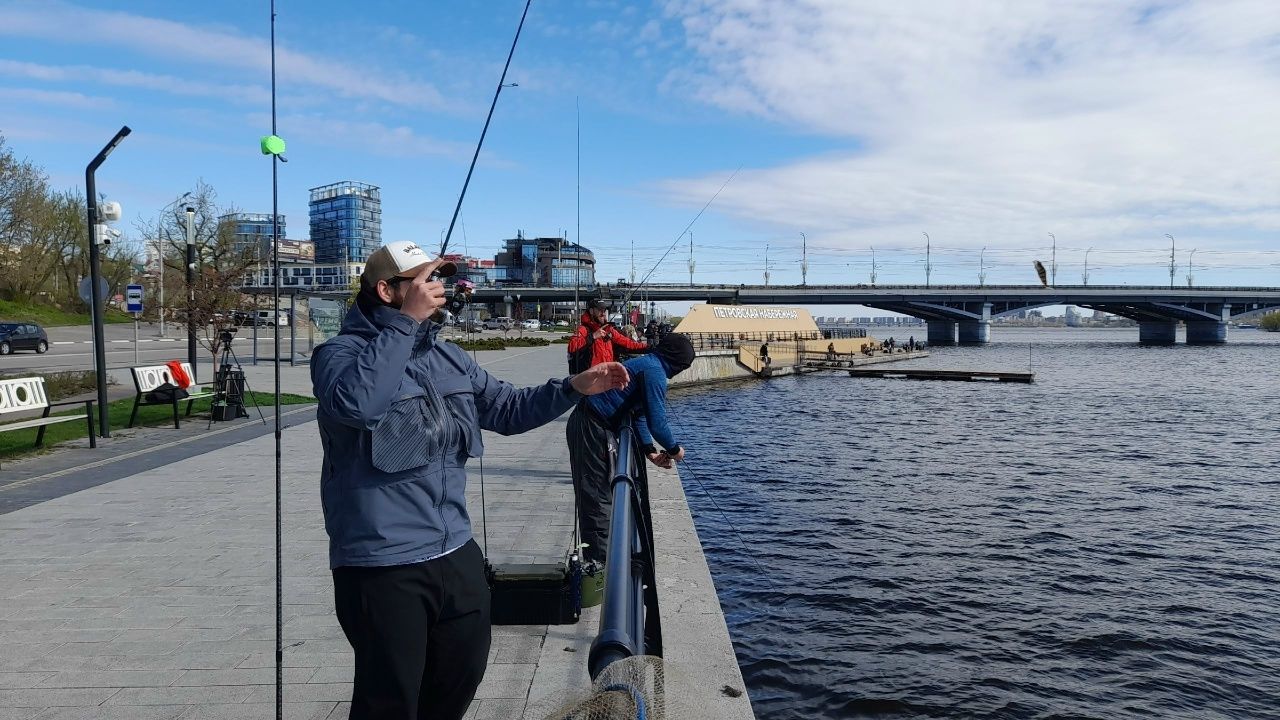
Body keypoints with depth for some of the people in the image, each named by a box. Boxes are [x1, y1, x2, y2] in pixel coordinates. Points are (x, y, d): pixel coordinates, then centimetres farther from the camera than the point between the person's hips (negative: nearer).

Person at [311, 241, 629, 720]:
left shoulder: (448, 357, 11)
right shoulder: (341, 352, -11)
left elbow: (507, 409, 17)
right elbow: (357, 403, -34)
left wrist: (575, 388, 4)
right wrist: (407, 321, -28)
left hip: (456, 554, 7)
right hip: (382, 565, -7)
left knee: (461, 679, 22)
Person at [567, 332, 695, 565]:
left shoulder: (646, 364, 16)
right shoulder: (654, 372, -16)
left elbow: (639, 415, 22)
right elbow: (657, 422, -18)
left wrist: (650, 451, 17)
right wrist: (674, 449, -1)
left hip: (586, 425, 11)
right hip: (592, 429, -11)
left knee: (601, 493, 18)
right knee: (598, 495, -5)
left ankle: (597, 557, 28)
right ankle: (599, 560, 2)